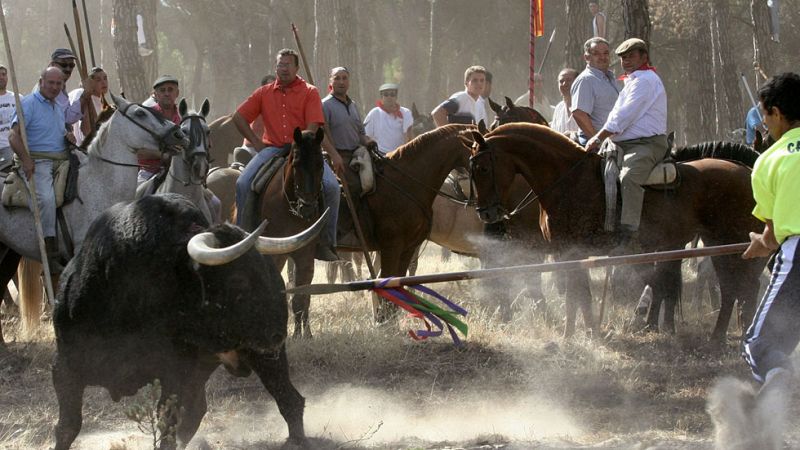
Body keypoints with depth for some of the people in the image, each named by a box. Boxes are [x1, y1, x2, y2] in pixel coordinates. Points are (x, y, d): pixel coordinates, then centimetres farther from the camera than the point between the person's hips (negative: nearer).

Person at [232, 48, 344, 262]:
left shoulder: (309, 93, 3)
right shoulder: (264, 93, 11)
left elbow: (313, 128, -5)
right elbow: (239, 117, 14)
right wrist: (256, 141, 4)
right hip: (272, 148, 2)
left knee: (331, 186, -23)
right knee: (243, 183, -21)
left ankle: (325, 243, -11)